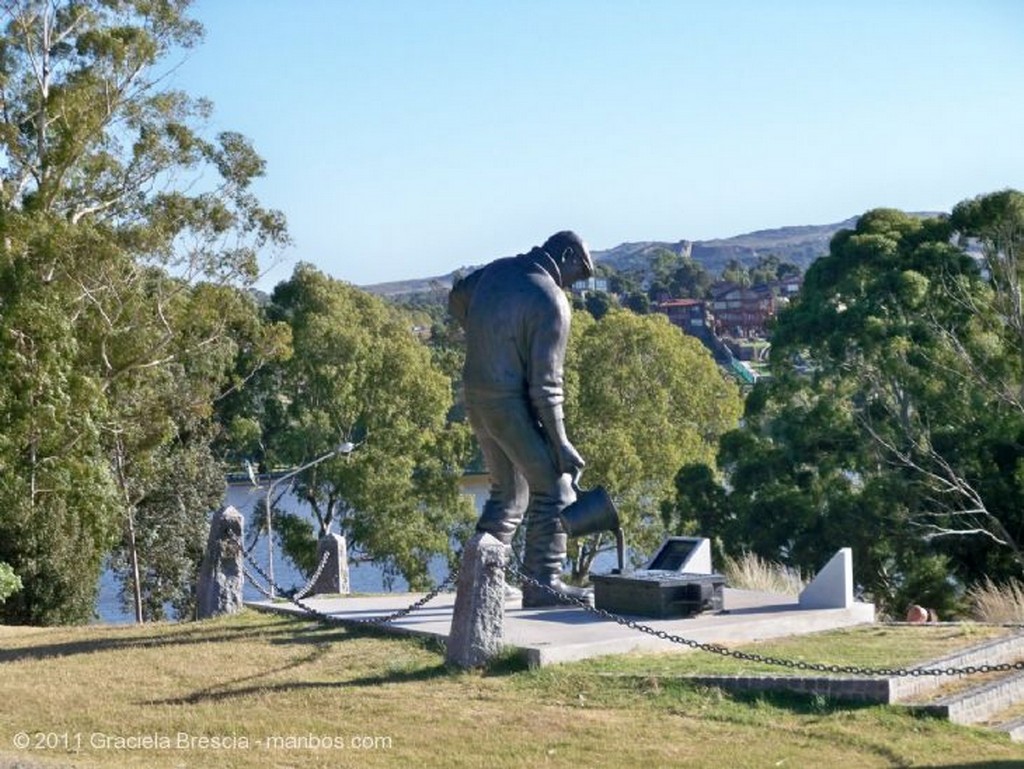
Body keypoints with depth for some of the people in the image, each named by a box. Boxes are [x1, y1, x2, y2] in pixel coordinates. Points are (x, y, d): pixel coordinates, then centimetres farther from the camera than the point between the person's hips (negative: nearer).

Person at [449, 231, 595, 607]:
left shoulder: (498, 269, 8)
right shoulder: (551, 301, -15)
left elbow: (457, 298, 27)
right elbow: (545, 381, -18)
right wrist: (560, 443, -15)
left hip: (475, 395, 8)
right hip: (513, 403, -8)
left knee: (508, 491, 19)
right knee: (553, 490, -1)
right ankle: (544, 582, -4)